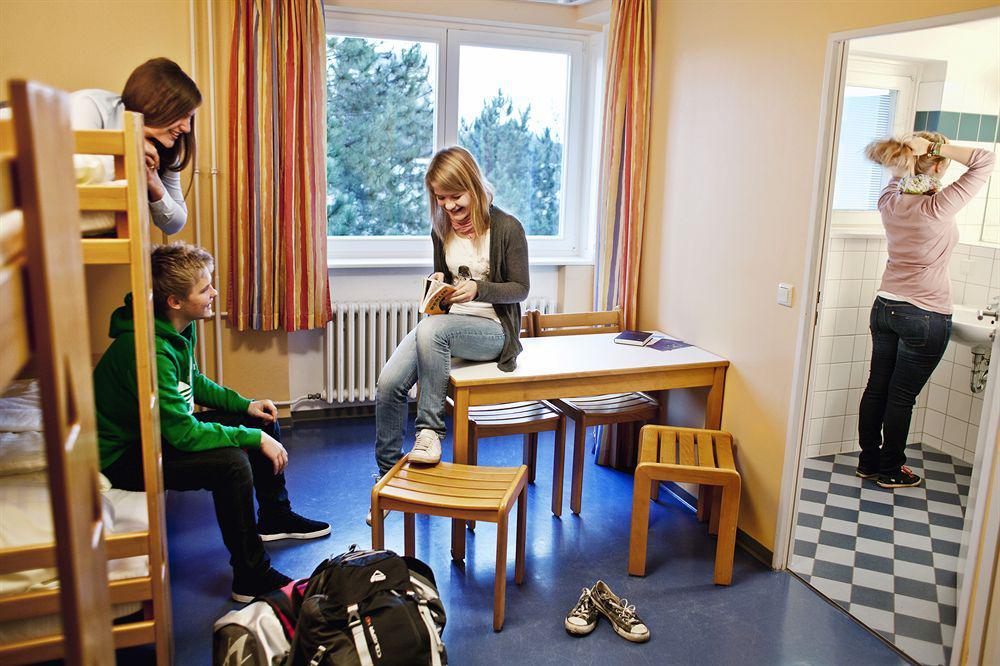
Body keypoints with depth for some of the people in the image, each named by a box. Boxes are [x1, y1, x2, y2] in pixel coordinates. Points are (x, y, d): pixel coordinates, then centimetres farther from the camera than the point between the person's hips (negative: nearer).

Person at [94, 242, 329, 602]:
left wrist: (246, 405, 3)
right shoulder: (149, 350, -33)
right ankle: (251, 577, -15)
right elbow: (184, 433, -32)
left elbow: (194, 382, 14)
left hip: (163, 431, 10)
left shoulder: (181, 327, -3)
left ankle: (275, 517, 25)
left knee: (263, 421, 8)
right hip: (122, 457, -10)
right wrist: (255, 438, -24)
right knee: (231, 462, -30)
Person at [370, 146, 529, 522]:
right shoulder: (442, 229, 8)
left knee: (431, 329, -39)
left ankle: (429, 430, -23)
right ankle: (388, 474, -1)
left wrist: (479, 289, -21)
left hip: (491, 329, -5)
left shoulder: (507, 228, -9)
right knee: (389, 383, -20)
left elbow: (520, 289, -4)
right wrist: (437, 281, -1)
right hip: (447, 324, 6)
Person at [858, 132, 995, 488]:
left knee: (876, 387, 13)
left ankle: (868, 461, 25)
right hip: (925, 315, -6)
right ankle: (891, 471, 18)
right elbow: (985, 161, -14)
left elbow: (897, 174, 21)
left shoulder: (889, 201, -1)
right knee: (902, 396, 4)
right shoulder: (939, 207, -18)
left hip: (885, 308, 6)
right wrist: (937, 146, -17)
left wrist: (909, 149, 3)